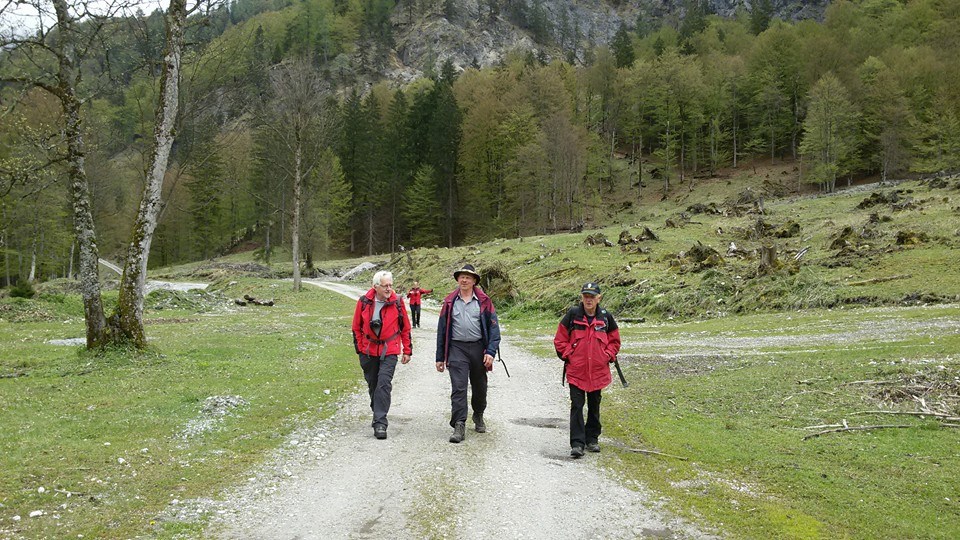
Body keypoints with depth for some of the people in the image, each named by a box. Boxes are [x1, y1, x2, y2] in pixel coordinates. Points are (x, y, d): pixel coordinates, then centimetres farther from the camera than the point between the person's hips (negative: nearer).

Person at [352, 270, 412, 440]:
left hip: (389, 351, -2)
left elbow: (405, 328, 4)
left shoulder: (397, 302, -5)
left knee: (384, 384, -13)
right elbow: (357, 327, 7)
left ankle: (380, 423, -13)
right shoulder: (364, 302, -3)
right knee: (373, 385, 14)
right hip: (369, 351, 3)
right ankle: (378, 412, 36)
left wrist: (407, 351, 5)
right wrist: (360, 348, 5)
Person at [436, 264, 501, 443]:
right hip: (457, 349, -1)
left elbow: (493, 328, 1)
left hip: (478, 348, 1)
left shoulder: (484, 302, 3)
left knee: (479, 386, 15)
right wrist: (440, 357, 7)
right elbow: (442, 330, 9)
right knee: (458, 387, -11)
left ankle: (478, 416, 38)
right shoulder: (449, 302, 6)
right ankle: (459, 425, -11)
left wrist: (490, 352, -11)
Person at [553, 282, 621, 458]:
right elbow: (560, 339, 2)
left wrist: (608, 356, 1)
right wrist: (567, 355, -5)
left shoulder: (605, 317, 1)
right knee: (577, 405, -5)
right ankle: (577, 443, -4)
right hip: (576, 370, -2)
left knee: (594, 405, 14)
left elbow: (614, 340, 13)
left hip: (598, 371, 2)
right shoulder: (572, 315, -5)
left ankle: (592, 439, 27)